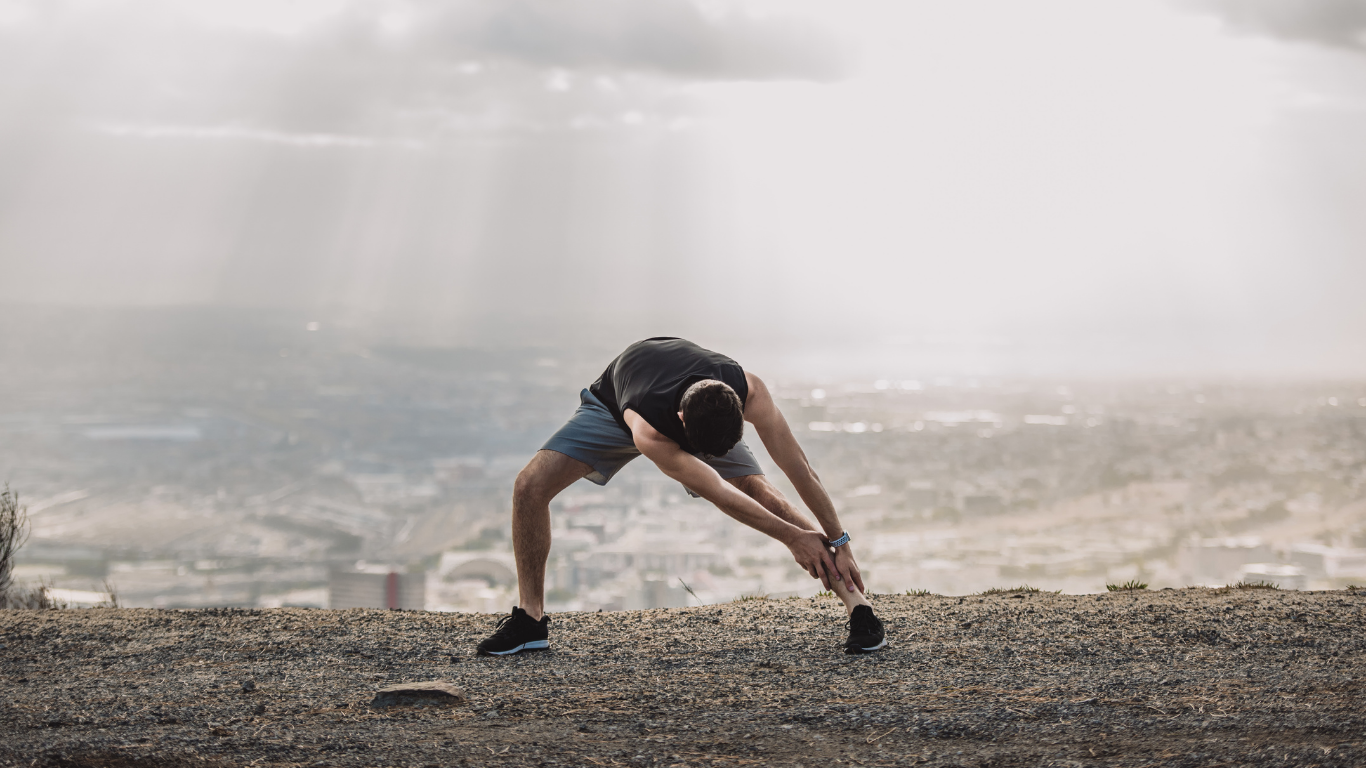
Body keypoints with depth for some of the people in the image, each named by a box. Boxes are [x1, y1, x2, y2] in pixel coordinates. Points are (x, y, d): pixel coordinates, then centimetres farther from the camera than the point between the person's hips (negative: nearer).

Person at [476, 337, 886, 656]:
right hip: (616, 403, -2)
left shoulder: (750, 393, -39)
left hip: (705, 415, 2)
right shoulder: (646, 434, -47)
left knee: (763, 494, -20)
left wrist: (839, 543, -25)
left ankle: (859, 605, -15)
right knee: (530, 486, -21)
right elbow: (720, 494, -42)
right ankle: (530, 620, -7)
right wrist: (792, 537, -36)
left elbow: (799, 470, -30)